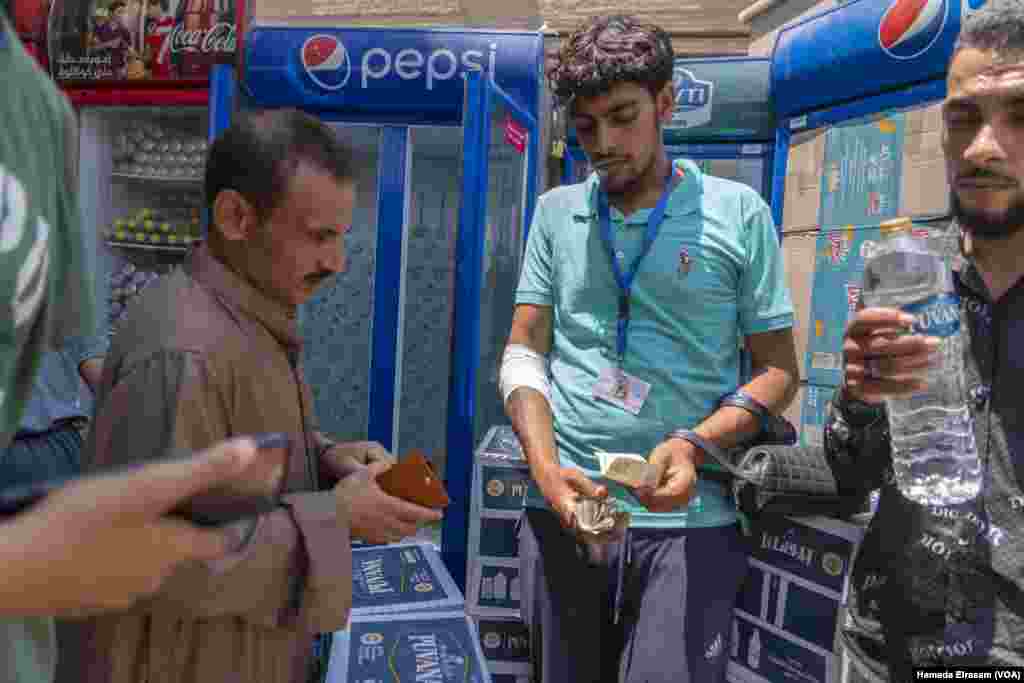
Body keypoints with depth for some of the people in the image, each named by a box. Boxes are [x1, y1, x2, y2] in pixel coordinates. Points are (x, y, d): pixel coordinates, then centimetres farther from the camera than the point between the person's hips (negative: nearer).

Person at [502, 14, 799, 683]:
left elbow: (779, 368, 2)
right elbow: (524, 353, 5)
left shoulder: (738, 213, 0)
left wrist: (695, 444, -15)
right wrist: (547, 470, -10)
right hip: (562, 509, 3)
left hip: (690, 519, -2)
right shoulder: (556, 212, 7)